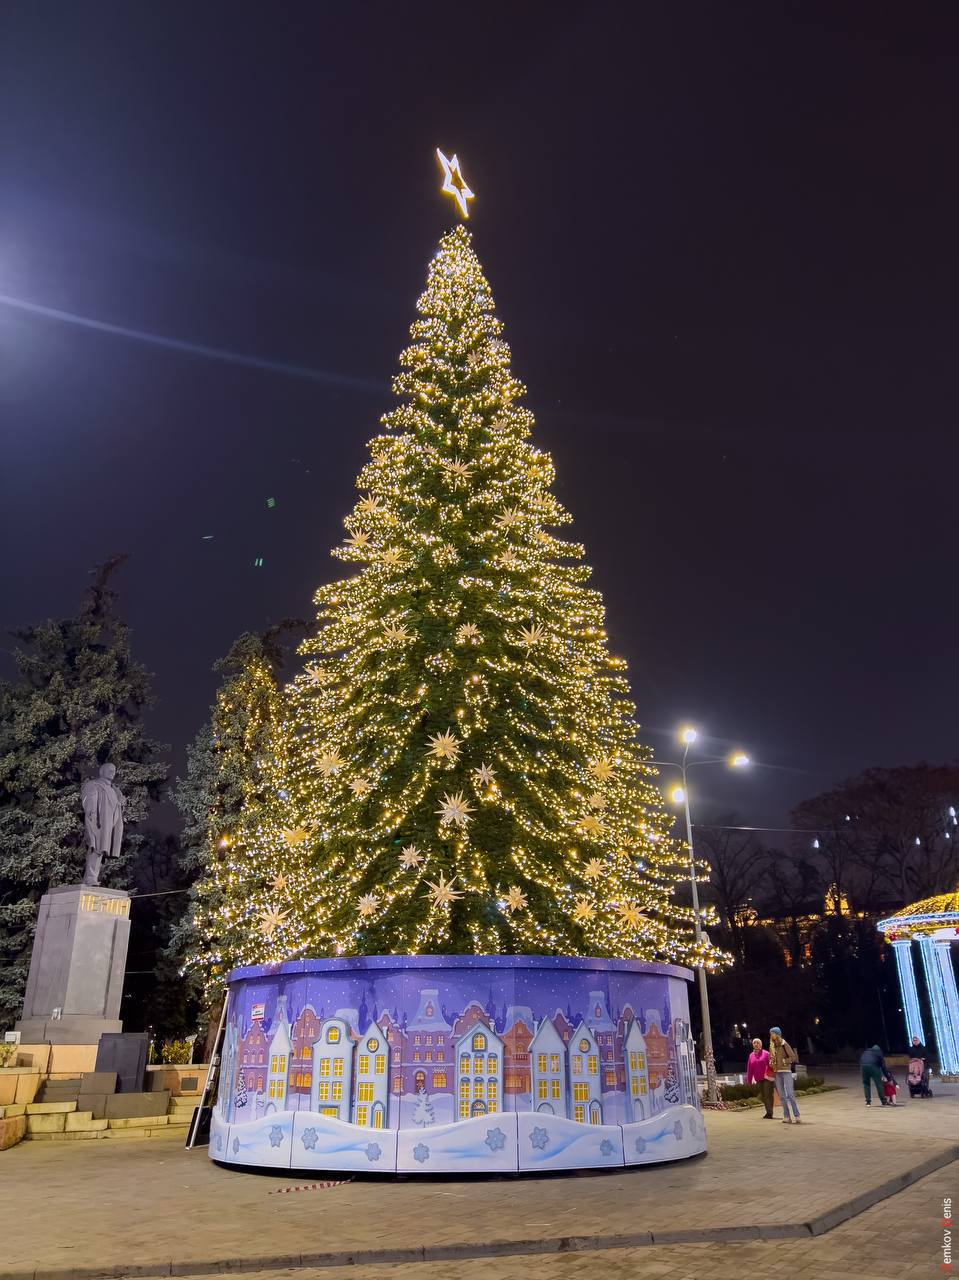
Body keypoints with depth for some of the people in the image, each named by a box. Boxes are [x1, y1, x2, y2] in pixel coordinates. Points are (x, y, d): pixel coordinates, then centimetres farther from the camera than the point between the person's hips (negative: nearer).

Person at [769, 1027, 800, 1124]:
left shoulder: (784, 1044, -5)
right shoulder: (772, 1046, 12)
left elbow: (793, 1057, -9)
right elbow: (771, 1059, 22)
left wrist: (784, 1061, -15)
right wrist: (771, 1063, 1)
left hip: (786, 1071, -6)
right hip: (777, 1073, 6)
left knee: (790, 1094, -12)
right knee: (782, 1096, 5)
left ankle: (797, 1116, -10)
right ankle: (787, 1117, 8)